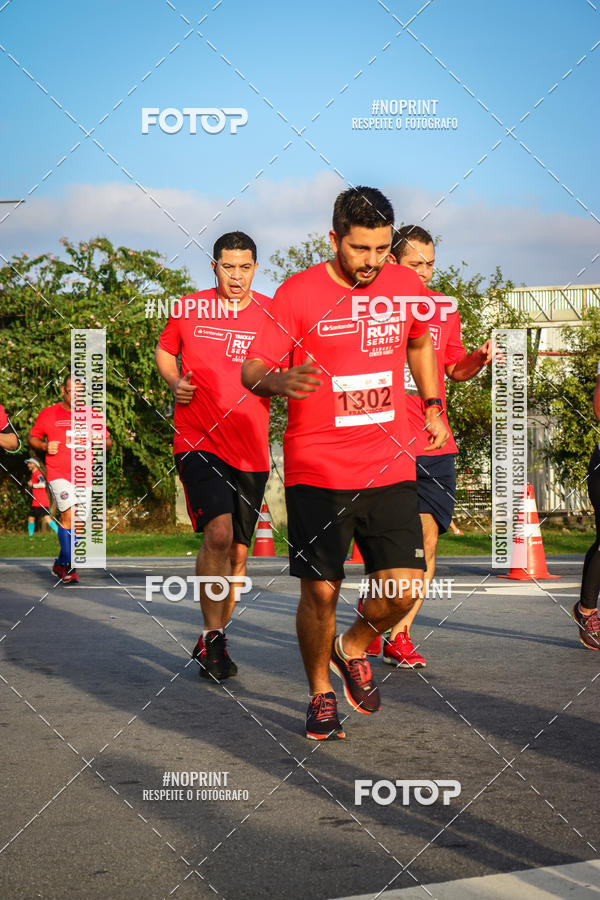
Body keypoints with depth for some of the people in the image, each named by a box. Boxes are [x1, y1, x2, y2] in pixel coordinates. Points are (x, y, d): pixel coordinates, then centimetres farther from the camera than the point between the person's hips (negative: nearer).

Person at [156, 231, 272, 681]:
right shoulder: (190, 308, 4)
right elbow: (164, 352, 19)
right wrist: (176, 382, 0)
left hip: (251, 449, 2)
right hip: (198, 441, -2)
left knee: (237, 551, 9)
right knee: (218, 532, -22)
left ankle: (214, 640, 27)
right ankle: (212, 635, -8)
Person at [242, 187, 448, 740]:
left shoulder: (407, 287, 5)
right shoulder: (299, 292, -6)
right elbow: (251, 369, -7)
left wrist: (433, 407, 22)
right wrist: (278, 380, -29)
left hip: (390, 468, 3)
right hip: (316, 471, -3)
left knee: (404, 588, -6)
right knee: (321, 592, -2)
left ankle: (353, 649, 26)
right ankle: (321, 693, 23)